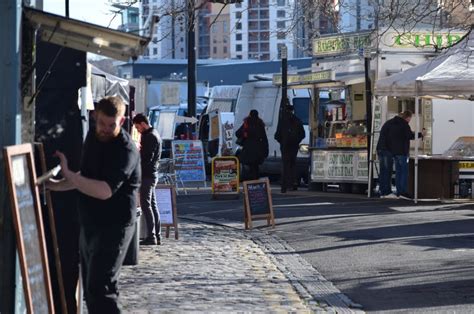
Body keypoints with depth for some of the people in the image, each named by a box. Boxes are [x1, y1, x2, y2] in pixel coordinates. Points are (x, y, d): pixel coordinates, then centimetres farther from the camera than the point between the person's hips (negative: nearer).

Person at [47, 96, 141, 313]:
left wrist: (68, 174, -29)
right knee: (90, 288, 14)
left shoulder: (125, 150, -19)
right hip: (90, 224, 9)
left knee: (99, 287, -16)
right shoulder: (93, 137, 9)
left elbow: (105, 191, -30)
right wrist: (56, 185, 13)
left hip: (113, 227, -9)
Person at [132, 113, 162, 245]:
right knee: (152, 205, 11)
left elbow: (147, 158, -21)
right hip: (151, 174, 10)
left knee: (146, 205, -8)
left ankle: (151, 237, -10)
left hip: (147, 175, -10)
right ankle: (157, 236, 13)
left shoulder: (150, 136, -15)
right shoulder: (153, 134, 17)